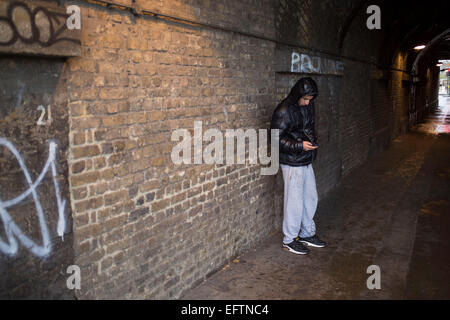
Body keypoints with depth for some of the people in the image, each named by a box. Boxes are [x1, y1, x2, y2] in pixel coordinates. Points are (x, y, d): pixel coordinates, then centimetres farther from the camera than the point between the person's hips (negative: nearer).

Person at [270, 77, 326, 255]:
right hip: (291, 163, -8)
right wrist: (300, 145, -24)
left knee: (311, 198, 16)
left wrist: (313, 139, 6)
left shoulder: (308, 106, 6)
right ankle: (289, 240, 17)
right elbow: (276, 139, -19)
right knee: (294, 201, 0)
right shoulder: (284, 110, -19)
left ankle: (307, 234, 32)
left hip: (306, 160, 8)